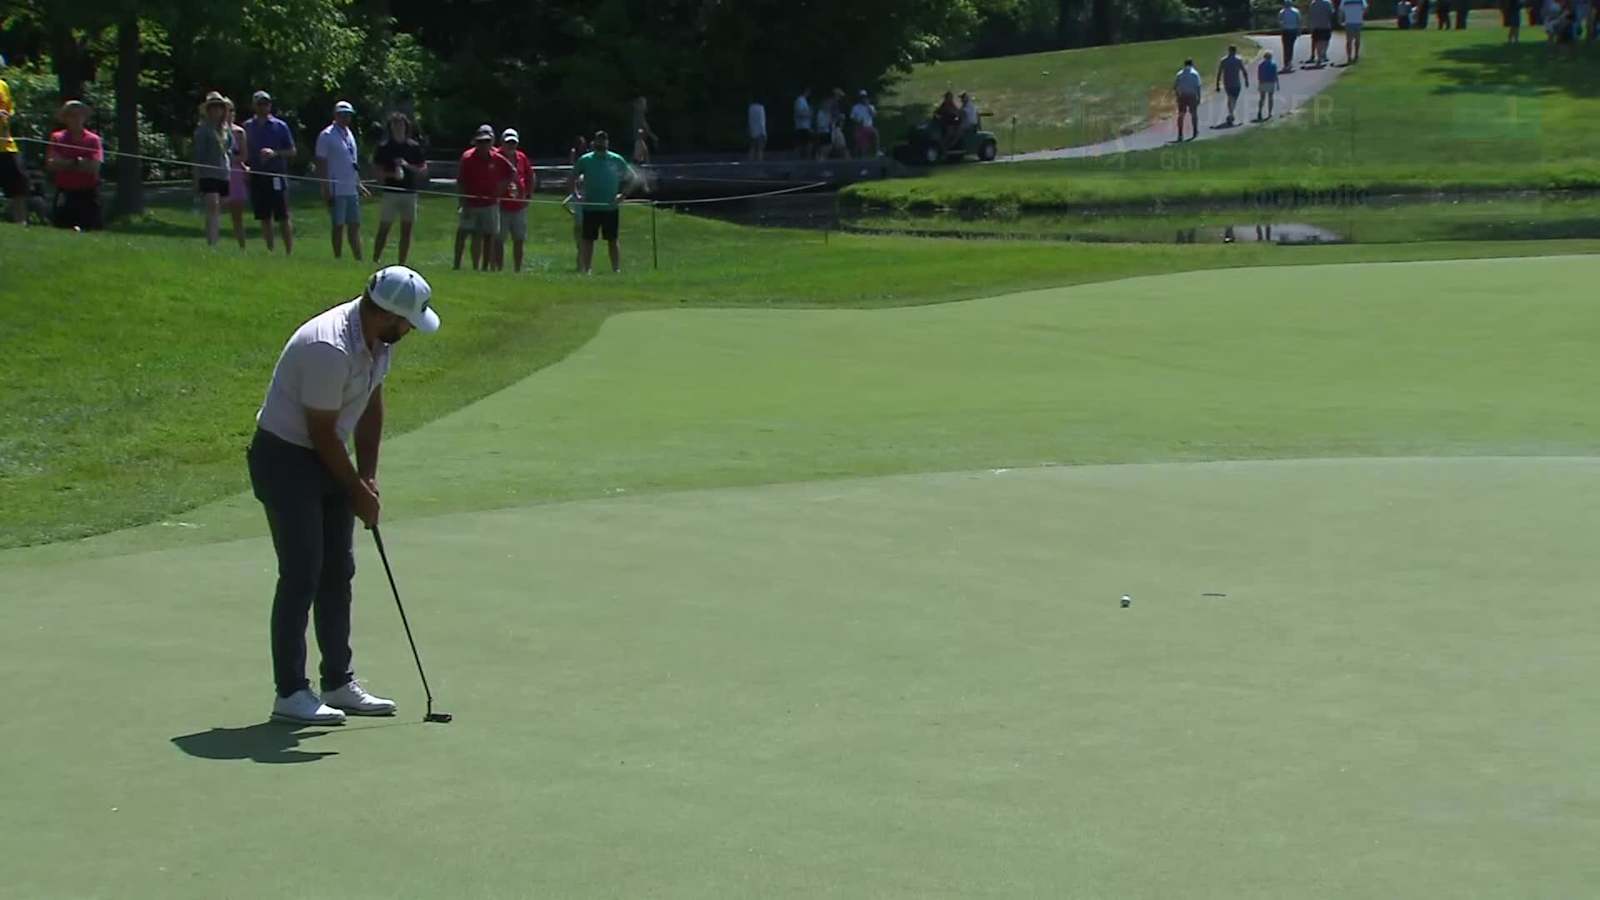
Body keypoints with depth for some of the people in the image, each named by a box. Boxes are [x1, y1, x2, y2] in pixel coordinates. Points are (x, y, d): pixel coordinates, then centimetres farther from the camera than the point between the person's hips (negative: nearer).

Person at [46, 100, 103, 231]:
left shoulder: (93, 139, 2)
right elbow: (50, 164, -7)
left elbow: (94, 167, -11)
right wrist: (78, 162, -10)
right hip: (65, 192, 1)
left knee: (90, 229, -8)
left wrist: (64, 164, -10)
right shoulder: (57, 138, 7)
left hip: (88, 192, -1)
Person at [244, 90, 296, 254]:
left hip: (276, 175, -3)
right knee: (264, 218, 5)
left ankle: (289, 252, -3)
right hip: (257, 177, 3)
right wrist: (244, 165, -4)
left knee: (283, 217, -5)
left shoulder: (280, 126, 3)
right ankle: (269, 252, 11)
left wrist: (275, 153, -13)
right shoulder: (248, 127, 10)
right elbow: (244, 153, 15)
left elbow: (292, 151, 3)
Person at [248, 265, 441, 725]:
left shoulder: (378, 339, -1)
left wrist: (367, 477, 7)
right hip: (286, 459, -9)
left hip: (326, 459, 9)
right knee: (301, 576, -8)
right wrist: (358, 491, -11)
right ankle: (290, 693, -2)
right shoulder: (329, 348, -30)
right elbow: (321, 432, -22)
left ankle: (339, 683, 18)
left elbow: (371, 409, 12)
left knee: (338, 573, 11)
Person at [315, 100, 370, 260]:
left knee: (355, 225, 7)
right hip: (337, 191, -7)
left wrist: (359, 184, 20)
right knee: (339, 226, -2)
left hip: (352, 190, 7)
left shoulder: (349, 134, 15)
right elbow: (321, 164, -10)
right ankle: (338, 259, 3)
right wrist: (326, 189, -15)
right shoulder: (327, 136, -8)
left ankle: (359, 259, 9)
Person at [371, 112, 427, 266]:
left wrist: (408, 166, -9)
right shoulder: (384, 147, 2)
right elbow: (377, 171, -1)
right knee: (384, 229, -3)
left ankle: (402, 263, 8)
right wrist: (392, 174, -18)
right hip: (390, 192, -3)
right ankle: (375, 261, 1)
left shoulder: (414, 147, 8)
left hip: (410, 192, 3)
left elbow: (423, 170, 7)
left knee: (406, 230, 2)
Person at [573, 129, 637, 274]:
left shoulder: (617, 160, 1)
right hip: (590, 207, 0)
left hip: (611, 207, 0)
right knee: (588, 240, 2)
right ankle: (587, 270, 7)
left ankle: (617, 269, 6)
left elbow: (631, 178, 10)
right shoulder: (585, 160, 1)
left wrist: (623, 194, -1)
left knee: (612, 240, 3)